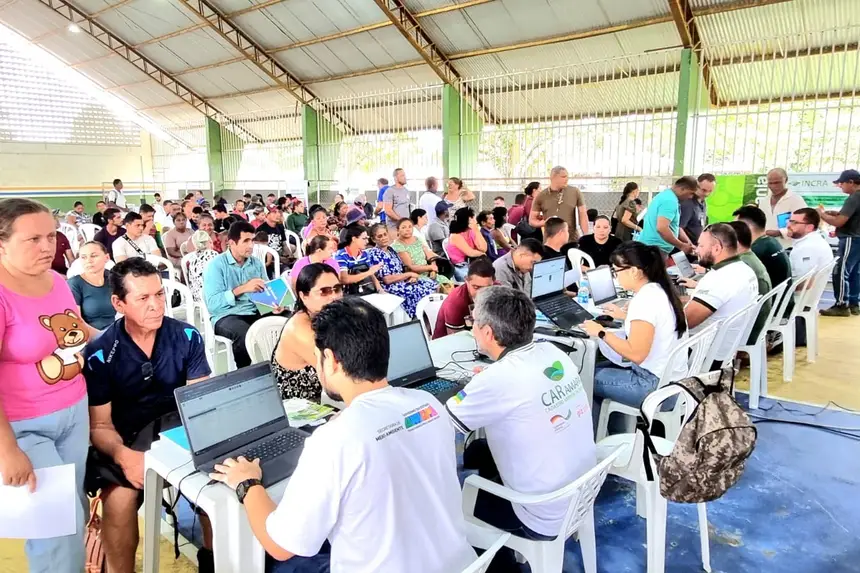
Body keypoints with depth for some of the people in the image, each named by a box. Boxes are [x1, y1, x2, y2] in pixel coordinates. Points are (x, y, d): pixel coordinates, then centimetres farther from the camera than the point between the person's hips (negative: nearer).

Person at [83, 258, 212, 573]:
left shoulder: (187, 337, -4)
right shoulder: (99, 354, -9)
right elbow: (100, 425, -8)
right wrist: (124, 455, -30)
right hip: (127, 440, -1)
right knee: (120, 498, -29)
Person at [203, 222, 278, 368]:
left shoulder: (257, 263, 11)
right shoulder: (215, 265, -6)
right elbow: (212, 304, -16)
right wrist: (242, 289, -23)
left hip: (256, 312, 5)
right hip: (226, 316, -5)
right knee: (245, 333, -37)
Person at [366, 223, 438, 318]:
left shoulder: (391, 249, 14)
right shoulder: (374, 254, -12)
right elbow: (387, 279, -18)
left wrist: (412, 276, -5)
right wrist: (410, 274, -12)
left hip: (402, 281, 9)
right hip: (391, 287, -8)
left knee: (433, 285, -6)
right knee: (424, 291, -22)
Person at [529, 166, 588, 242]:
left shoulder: (575, 192, 2)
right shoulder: (541, 196, 1)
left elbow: (583, 216, 5)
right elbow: (532, 220, 7)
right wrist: (543, 223, -15)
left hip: (572, 240, 1)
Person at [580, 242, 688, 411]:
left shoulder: (644, 300, -25)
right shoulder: (659, 290, 4)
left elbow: (636, 354, -27)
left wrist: (601, 332, -16)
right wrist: (625, 316, 20)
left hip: (656, 385, -9)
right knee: (596, 368, 20)